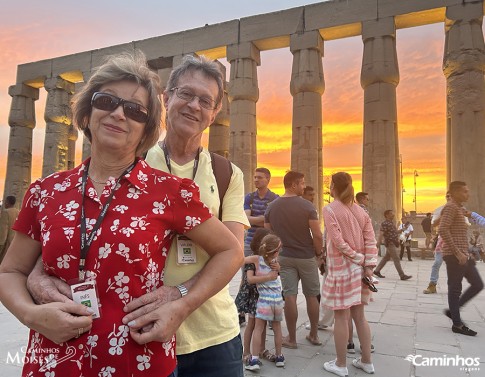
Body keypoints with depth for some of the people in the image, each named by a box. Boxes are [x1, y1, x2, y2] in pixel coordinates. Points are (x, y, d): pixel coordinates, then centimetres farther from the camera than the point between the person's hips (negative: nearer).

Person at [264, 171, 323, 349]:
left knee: (289, 296, 5)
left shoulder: (271, 206, -1)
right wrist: (319, 254, 1)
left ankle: (291, 338, 14)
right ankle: (314, 335, 26)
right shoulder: (306, 206, -13)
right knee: (311, 296, 13)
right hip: (306, 256, -2)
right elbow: (317, 235, -14)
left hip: (284, 257, 2)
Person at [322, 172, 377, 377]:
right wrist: (369, 265, -2)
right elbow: (370, 240, 1)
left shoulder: (330, 209, -10)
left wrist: (358, 259, -8)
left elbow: (338, 241, -18)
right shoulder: (360, 210, 8)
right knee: (359, 315, 17)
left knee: (341, 317, 4)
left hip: (341, 268, -6)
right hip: (360, 268, 7)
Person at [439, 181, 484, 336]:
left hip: (463, 255, 10)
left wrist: (466, 252, 19)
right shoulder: (451, 207, -12)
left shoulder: (458, 208, 19)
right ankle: (457, 324, 9)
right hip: (454, 256, -10)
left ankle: (453, 311, 20)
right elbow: (443, 230, -24)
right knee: (455, 288, -1)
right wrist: (457, 252, -24)